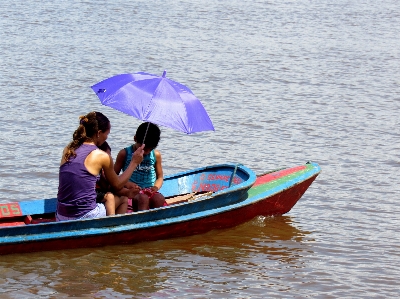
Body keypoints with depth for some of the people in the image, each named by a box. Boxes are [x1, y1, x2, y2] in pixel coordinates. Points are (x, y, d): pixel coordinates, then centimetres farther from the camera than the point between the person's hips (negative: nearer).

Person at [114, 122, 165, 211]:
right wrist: (126, 183, -15)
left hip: (150, 190, 3)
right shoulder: (125, 154, 3)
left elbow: (160, 177, 19)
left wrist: (156, 187, -4)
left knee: (159, 199, -32)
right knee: (143, 198, -37)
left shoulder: (156, 155, 11)